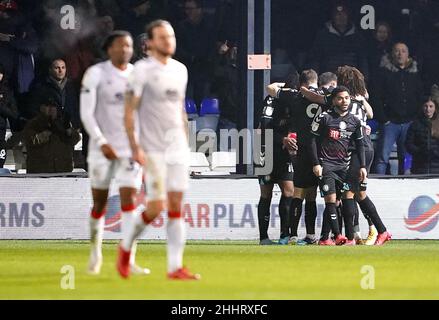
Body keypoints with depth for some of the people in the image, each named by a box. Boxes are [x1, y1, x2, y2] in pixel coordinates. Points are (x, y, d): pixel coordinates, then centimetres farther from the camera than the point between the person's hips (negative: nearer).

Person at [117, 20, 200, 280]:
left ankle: (175, 266, 0)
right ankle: (126, 246, 16)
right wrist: (135, 148, -14)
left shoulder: (180, 70, 12)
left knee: (176, 206, 0)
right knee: (157, 206, -8)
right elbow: (130, 110, -8)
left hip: (178, 147, 5)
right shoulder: (143, 69, -6)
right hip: (153, 149, -5)